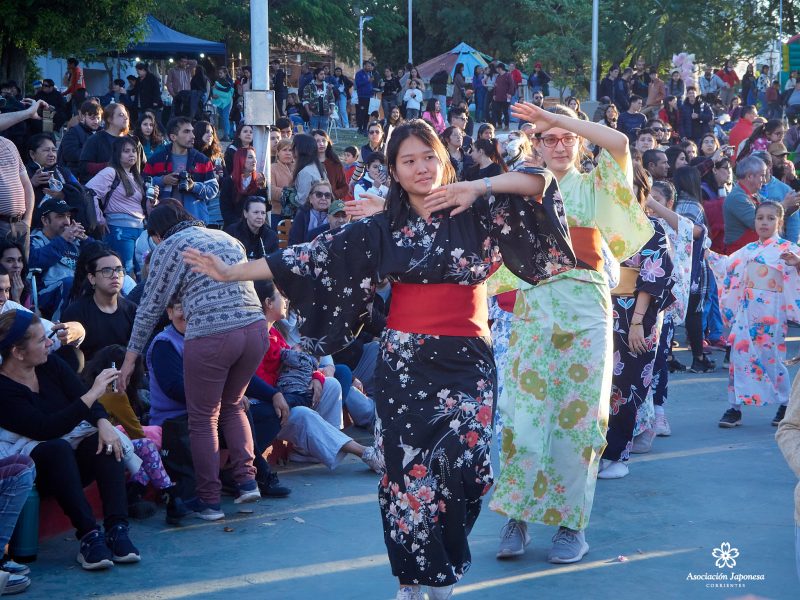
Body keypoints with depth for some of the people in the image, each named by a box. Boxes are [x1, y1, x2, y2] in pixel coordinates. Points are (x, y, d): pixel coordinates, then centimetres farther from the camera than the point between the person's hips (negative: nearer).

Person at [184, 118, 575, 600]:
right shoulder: (382, 229, 4)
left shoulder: (476, 213, 3)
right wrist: (233, 272, -3)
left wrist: (479, 187, -16)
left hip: (468, 360, 0)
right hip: (406, 363, 1)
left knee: (459, 462, -7)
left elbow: (541, 182, -4)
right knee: (411, 467, -1)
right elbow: (314, 256, 1)